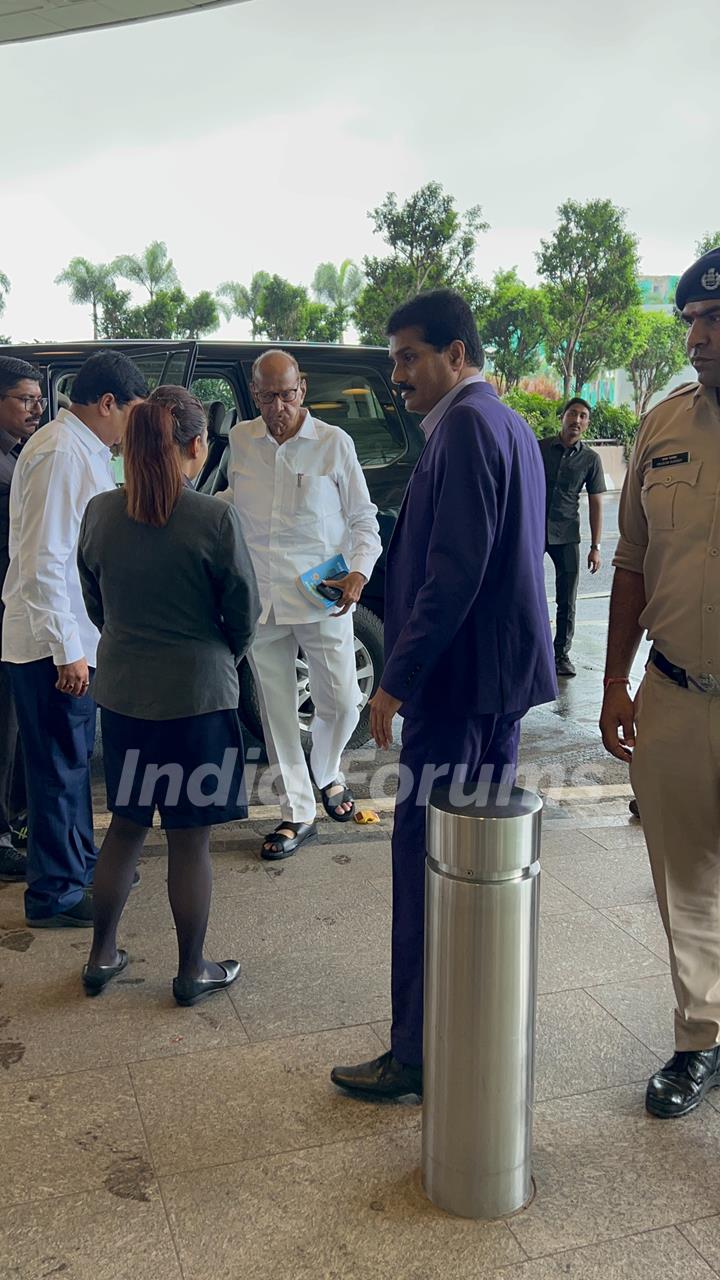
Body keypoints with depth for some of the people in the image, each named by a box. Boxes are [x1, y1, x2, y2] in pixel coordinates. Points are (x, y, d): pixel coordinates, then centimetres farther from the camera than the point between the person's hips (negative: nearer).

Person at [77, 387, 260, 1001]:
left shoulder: (100, 513, -3)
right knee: (190, 839, 8)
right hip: (198, 694, -4)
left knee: (126, 823, 20)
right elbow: (245, 611, -8)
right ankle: (193, 971, 23)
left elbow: (96, 605, 8)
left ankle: (102, 955, 31)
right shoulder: (215, 520, -16)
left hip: (122, 691, 5)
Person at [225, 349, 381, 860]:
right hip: (261, 600, 3)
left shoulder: (334, 442, -2)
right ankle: (298, 814, 19)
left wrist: (359, 572, -15)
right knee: (278, 710, 7)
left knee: (341, 701, 1)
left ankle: (327, 774, 33)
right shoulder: (240, 440, 7)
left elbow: (364, 519, 2)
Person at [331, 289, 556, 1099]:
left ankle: (420, 1054, 9)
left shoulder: (466, 426, -14)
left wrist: (398, 679, -18)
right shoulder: (511, 427, 17)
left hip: (458, 681, -10)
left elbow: (454, 571, -22)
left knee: (426, 862, -2)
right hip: (504, 675, 10)